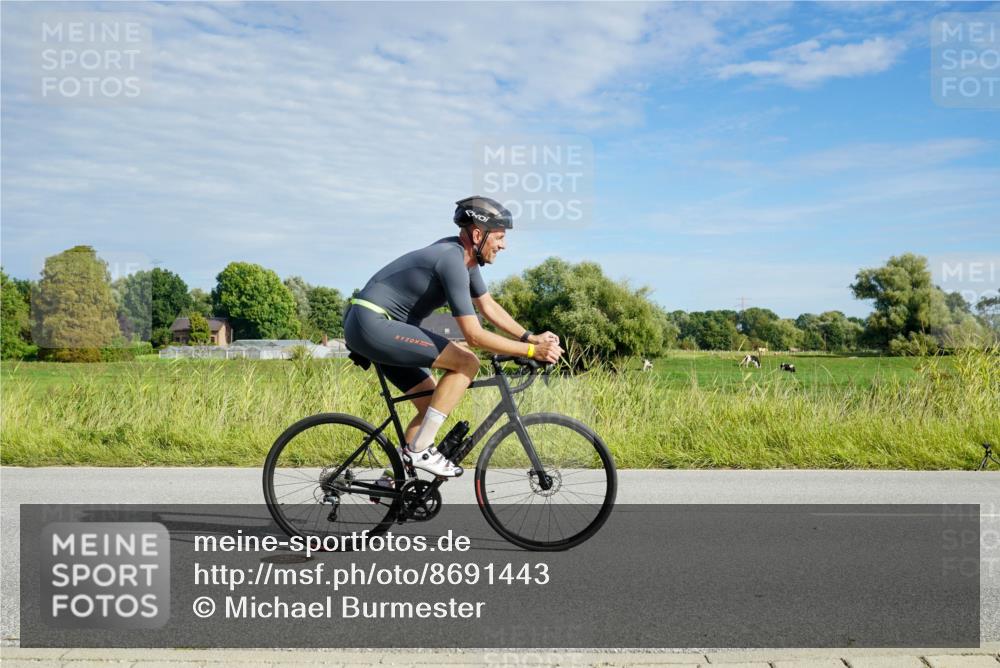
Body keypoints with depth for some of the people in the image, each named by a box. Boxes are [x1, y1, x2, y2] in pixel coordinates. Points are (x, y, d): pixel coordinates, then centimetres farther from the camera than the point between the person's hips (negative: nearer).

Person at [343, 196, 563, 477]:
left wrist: (531, 337, 6)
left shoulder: (463, 254, 7)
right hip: (373, 324, -10)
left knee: (432, 405, 12)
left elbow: (489, 307, 15)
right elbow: (474, 335, -23)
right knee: (467, 362, -16)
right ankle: (420, 450, -10)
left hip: (366, 326, 10)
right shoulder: (452, 260, -22)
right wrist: (532, 351, -20)